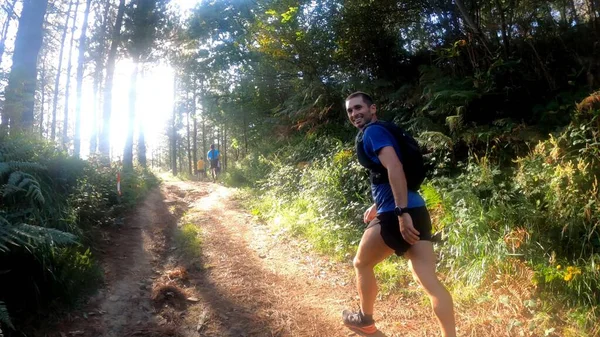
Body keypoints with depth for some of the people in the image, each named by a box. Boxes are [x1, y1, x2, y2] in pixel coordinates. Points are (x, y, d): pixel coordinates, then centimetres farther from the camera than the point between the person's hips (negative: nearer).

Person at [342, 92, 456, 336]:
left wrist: (401, 213, -28)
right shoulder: (382, 132, 23)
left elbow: (394, 168, -22)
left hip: (396, 214, -9)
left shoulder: (373, 132, -7)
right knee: (428, 279, 3)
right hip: (415, 210, 9)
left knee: (361, 264, 14)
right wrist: (377, 206, 37)